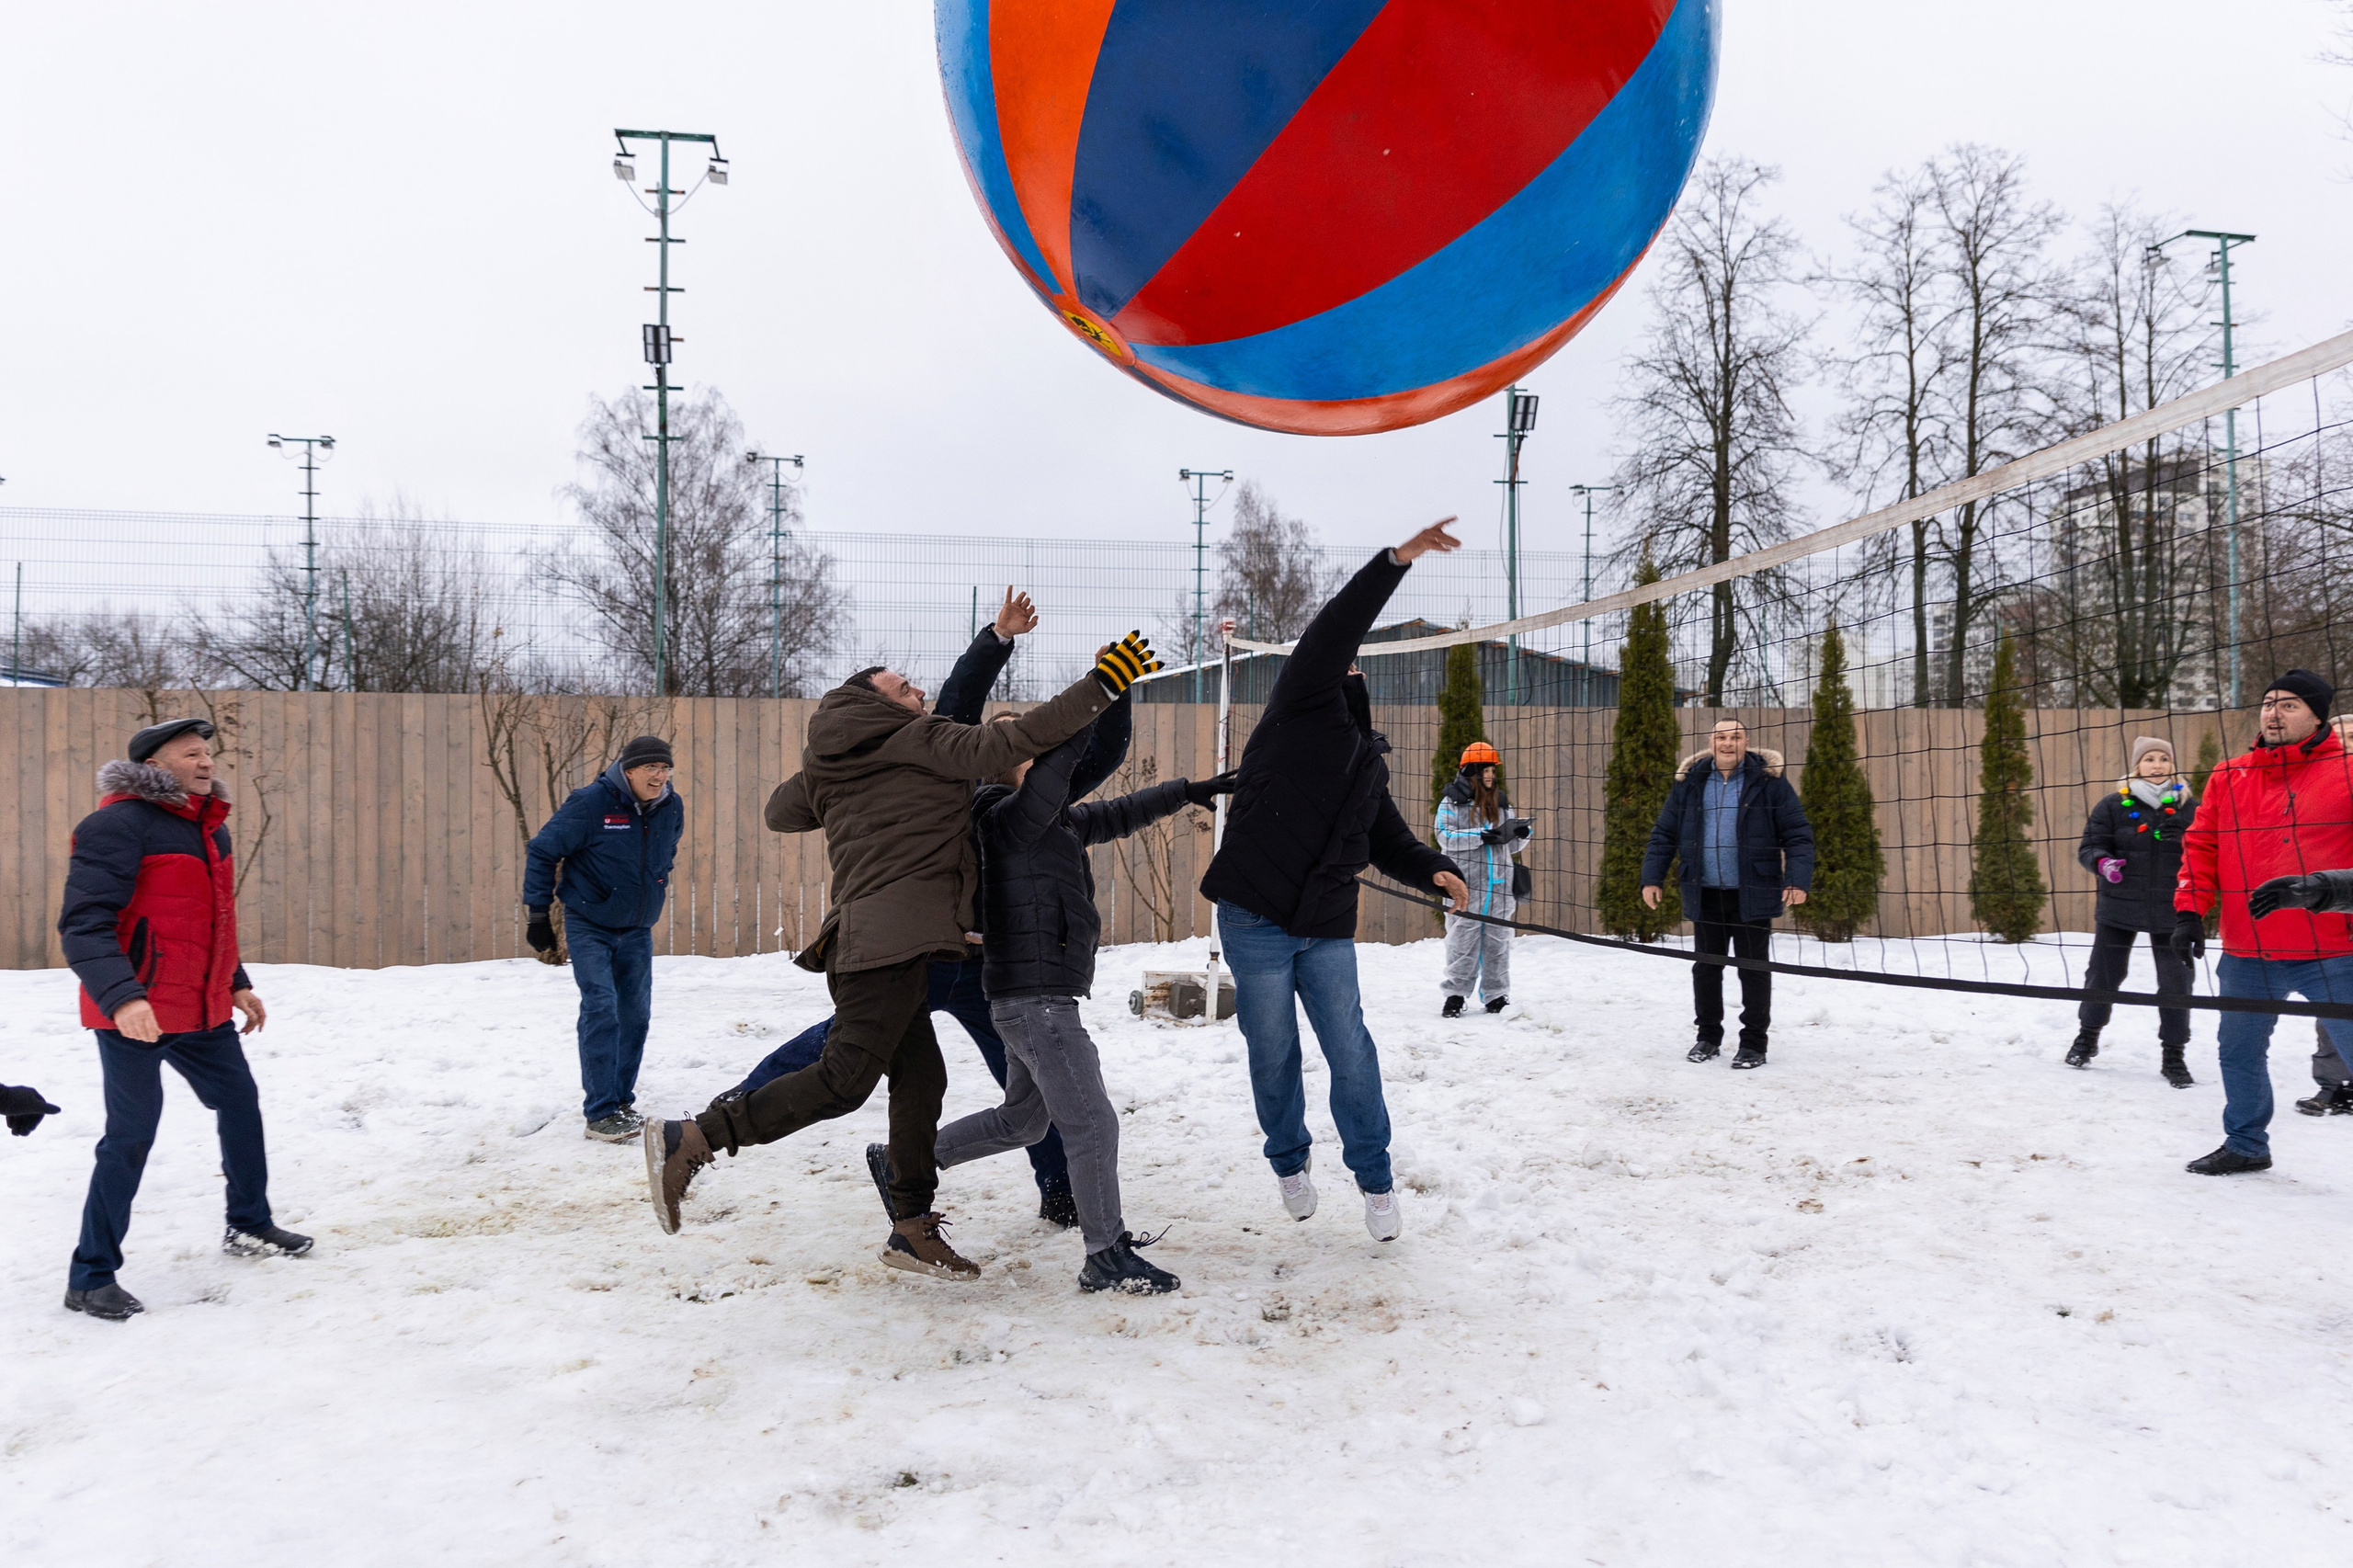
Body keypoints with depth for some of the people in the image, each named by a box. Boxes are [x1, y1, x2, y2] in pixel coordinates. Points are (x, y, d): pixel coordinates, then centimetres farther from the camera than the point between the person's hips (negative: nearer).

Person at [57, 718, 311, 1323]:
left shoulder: (209, 826, 11)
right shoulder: (119, 825, -17)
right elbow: (84, 923, -23)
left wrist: (237, 984, 24)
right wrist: (120, 996, -35)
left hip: (203, 1011, 9)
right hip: (134, 1016, -9)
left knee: (240, 1101, 18)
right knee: (132, 1134, -5)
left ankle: (249, 1226, 36)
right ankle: (91, 1277, 7)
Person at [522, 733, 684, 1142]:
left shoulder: (672, 808, -3)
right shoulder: (591, 803, -19)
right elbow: (541, 851, -11)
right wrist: (538, 915, -10)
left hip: (637, 929, 5)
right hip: (589, 927, -5)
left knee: (636, 1013, 7)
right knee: (601, 1009, -14)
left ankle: (621, 1102, 21)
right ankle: (600, 1112, -11)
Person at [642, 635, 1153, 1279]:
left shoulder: (829, 767, 19)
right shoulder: (918, 740, -2)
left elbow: (780, 811, 34)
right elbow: (1011, 741, -10)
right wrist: (1101, 683, -8)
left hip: (863, 936, 10)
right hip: (894, 934, -10)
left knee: (920, 1076, 12)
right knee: (845, 1079, -12)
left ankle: (913, 1227, 17)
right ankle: (690, 1140, -11)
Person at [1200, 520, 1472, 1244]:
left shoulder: (1368, 761, 17)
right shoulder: (1299, 708, -2)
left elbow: (1388, 841, 16)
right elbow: (1330, 633, -16)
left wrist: (1434, 870, -6)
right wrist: (1398, 559, -22)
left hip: (1327, 928, 5)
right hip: (1256, 919, -4)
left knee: (1350, 1052, 3)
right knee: (1274, 1054, 8)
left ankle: (1375, 1177, 18)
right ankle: (1291, 1162, 30)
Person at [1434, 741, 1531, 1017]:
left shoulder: (1502, 803, 16)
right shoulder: (1453, 802, 0)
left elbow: (1512, 845, 18)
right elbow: (1445, 837, -12)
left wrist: (1522, 833, -4)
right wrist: (1482, 837, -19)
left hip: (1499, 885, 5)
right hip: (1465, 885, -4)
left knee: (1497, 941, 6)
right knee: (1463, 940, -3)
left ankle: (1496, 996, 12)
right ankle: (1455, 993, 5)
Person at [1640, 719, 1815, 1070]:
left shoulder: (1768, 781, -3)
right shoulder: (1689, 783, 6)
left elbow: (1797, 833, -5)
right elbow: (1663, 834, 11)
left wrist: (1798, 879, -15)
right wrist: (1652, 878, 3)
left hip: (1752, 895, -3)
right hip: (1705, 895, 3)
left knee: (1754, 968, 4)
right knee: (1706, 967, 11)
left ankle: (1754, 1043, 13)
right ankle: (1708, 1037, 25)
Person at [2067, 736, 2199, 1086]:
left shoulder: (2189, 806, 1)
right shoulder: (2114, 805, -2)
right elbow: (2089, 846, -3)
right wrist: (2102, 862, -24)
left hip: (2170, 911, 1)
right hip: (2119, 908, 0)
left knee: (2175, 983, 4)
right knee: (2103, 975, 10)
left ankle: (2173, 1055, 19)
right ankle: (2087, 1036, 33)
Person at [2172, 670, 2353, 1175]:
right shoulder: (2228, 778, 7)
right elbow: (2200, 847, 8)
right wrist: (2189, 911, -1)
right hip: (2248, 954, 4)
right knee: (2239, 1051, 16)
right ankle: (2246, 1144, 35)